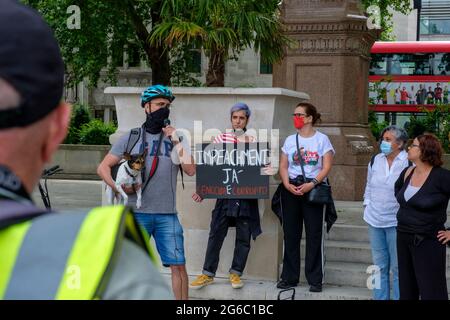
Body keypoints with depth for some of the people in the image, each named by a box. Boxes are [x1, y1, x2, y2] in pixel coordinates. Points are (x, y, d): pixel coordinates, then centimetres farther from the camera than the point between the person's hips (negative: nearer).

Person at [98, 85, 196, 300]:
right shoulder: (131, 137, 8)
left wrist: (176, 142, -6)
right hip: (137, 213, -1)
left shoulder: (176, 138, 10)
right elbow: (103, 167, 8)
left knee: (178, 265, -4)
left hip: (167, 214, 1)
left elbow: (190, 170, -2)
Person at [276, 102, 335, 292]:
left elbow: (326, 167, -5)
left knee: (314, 235, -1)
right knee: (290, 234, 6)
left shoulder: (322, 139, 1)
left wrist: (312, 184, -17)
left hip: (314, 190, -3)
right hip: (291, 189, 3)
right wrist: (287, 184, -9)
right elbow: (283, 166, 9)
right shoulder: (290, 140, 11)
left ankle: (315, 280, 6)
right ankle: (289, 277, 14)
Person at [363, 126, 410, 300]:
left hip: (396, 222, -5)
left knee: (398, 267, 1)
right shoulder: (375, 160, 7)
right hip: (374, 220, 6)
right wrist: (367, 204, 10)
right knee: (379, 265, 15)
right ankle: (380, 297, 25)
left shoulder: (409, 162, -11)